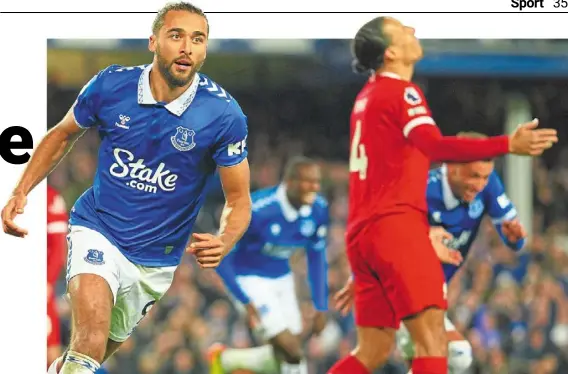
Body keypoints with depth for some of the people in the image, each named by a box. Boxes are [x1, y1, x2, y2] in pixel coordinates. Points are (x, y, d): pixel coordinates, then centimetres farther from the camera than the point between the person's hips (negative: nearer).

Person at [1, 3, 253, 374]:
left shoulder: (223, 114, -16)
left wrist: (223, 242, -29)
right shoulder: (111, 85, -13)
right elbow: (62, 136, 7)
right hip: (98, 229, -2)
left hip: (156, 258, 2)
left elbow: (238, 198, -8)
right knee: (92, 333, -29)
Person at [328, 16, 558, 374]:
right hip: (396, 225, -9)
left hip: (363, 231, 9)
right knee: (432, 339, -14)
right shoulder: (401, 92, -8)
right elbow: (435, 146, -25)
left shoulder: (368, 96, 20)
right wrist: (508, 145, -33)